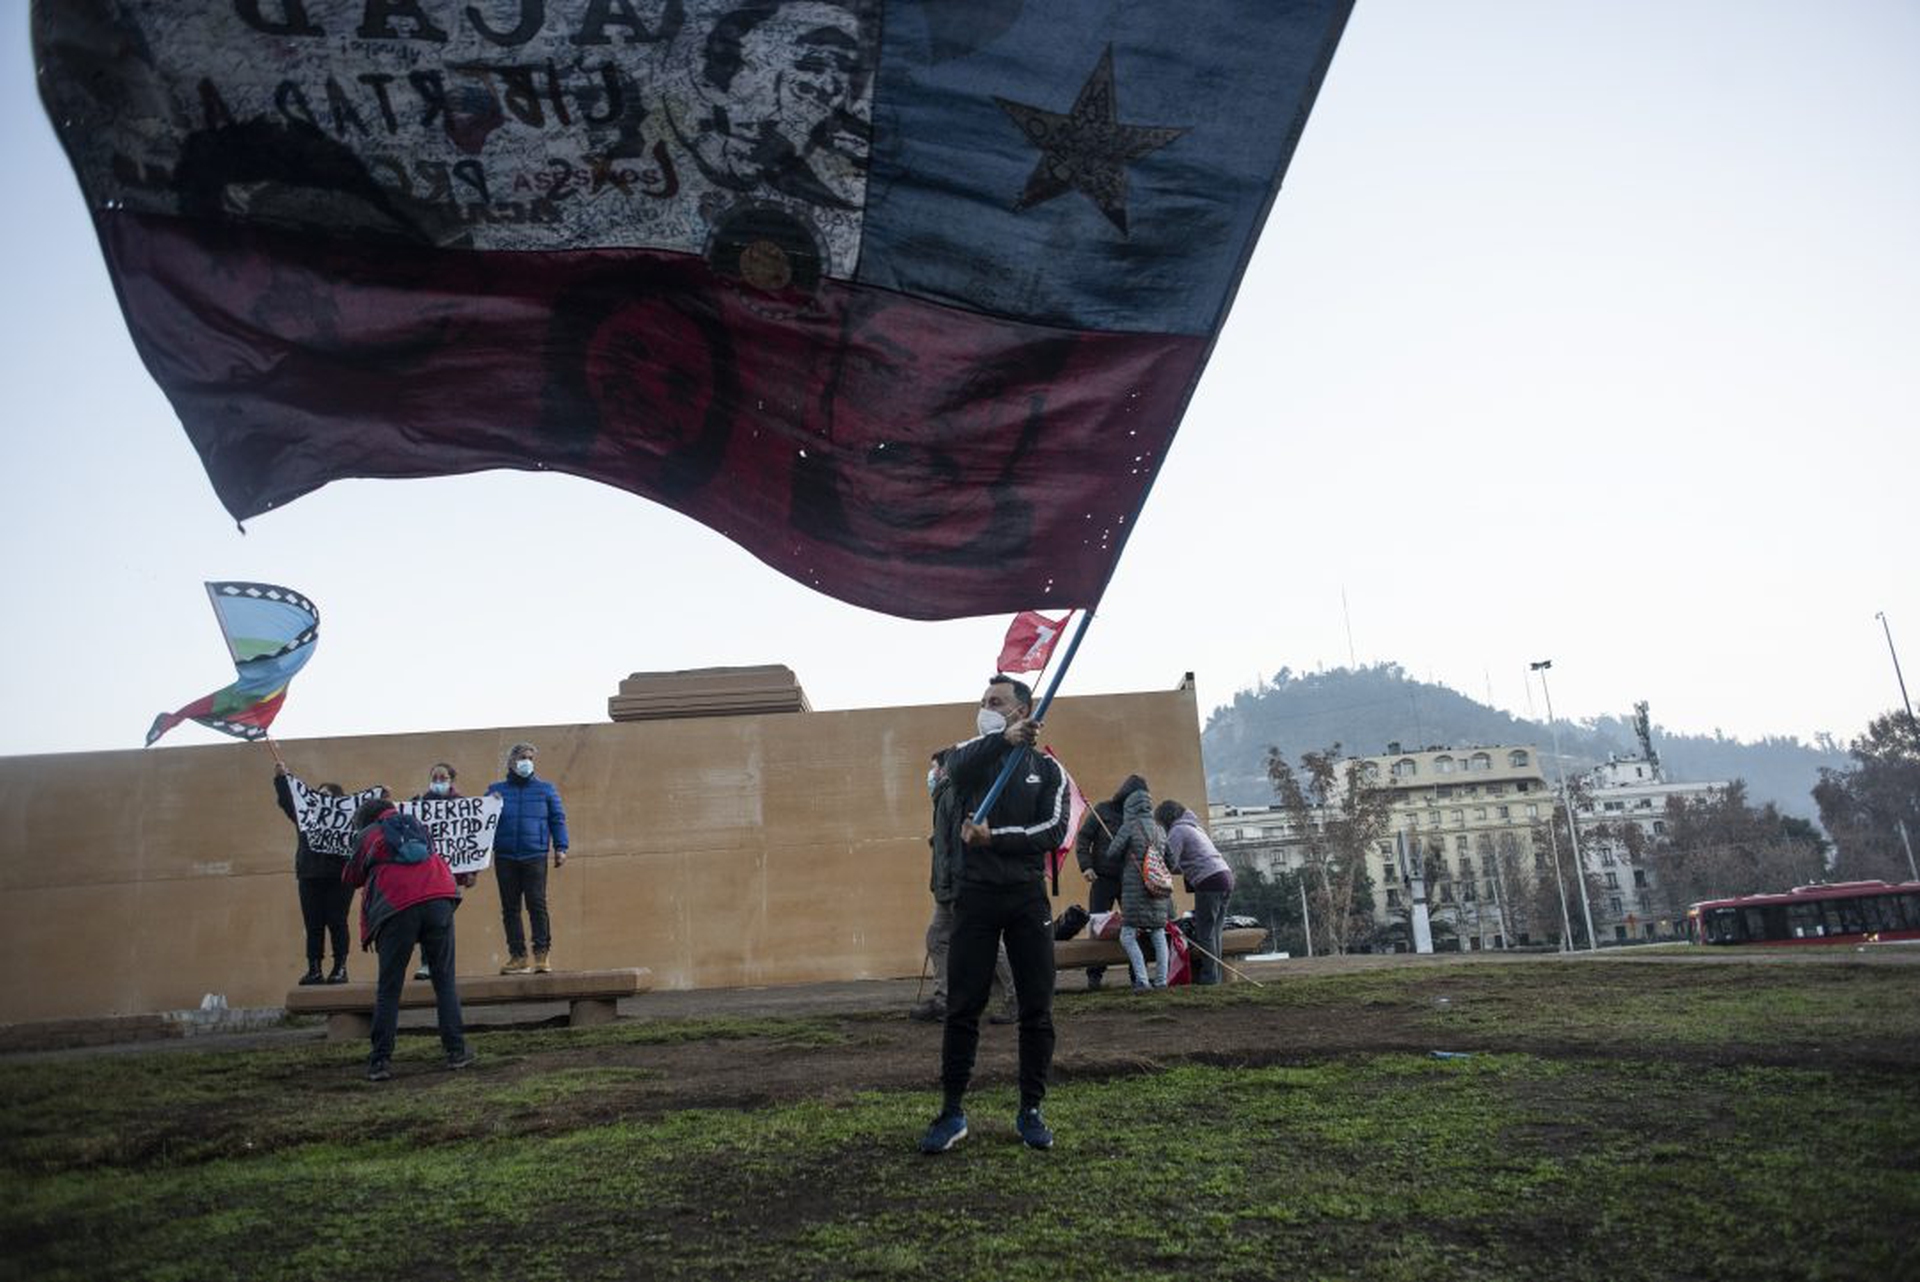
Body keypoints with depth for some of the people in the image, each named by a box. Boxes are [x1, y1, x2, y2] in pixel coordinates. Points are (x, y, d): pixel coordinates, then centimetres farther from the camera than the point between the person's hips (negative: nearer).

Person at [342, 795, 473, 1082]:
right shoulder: (415, 825, 26)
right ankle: (456, 1050, 6)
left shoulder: (367, 836, 17)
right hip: (439, 899, 2)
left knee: (388, 989, 6)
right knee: (445, 981, 9)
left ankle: (381, 1061, 3)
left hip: (397, 907, -2)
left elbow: (351, 877, 27)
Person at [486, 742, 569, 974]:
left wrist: (560, 848, 1)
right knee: (509, 907, 4)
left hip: (535, 855, -2)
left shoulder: (546, 789, 9)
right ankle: (517, 955, 10)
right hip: (505, 857, 2)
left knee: (537, 903, -7)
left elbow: (558, 819, 9)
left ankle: (542, 953, 0)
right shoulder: (496, 790, 12)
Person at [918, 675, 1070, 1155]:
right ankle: (952, 1113, 12)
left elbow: (1055, 831, -6)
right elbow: (958, 768, -20)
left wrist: (994, 836, -15)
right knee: (962, 1008, 2)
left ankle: (1031, 1111, 16)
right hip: (975, 895, 0)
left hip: (1028, 897, 0)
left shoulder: (1047, 769, 9)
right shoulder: (969, 754, 7)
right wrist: (1005, 739, -38)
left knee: (1037, 1009, 3)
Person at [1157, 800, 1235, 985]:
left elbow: (1170, 862, -10)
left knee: (1204, 932, -3)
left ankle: (1209, 975, -3)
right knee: (1213, 931, 11)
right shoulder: (1194, 827, 26)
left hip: (1209, 881, -9)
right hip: (1225, 875, 9)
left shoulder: (1177, 831, -3)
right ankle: (1215, 974, 11)